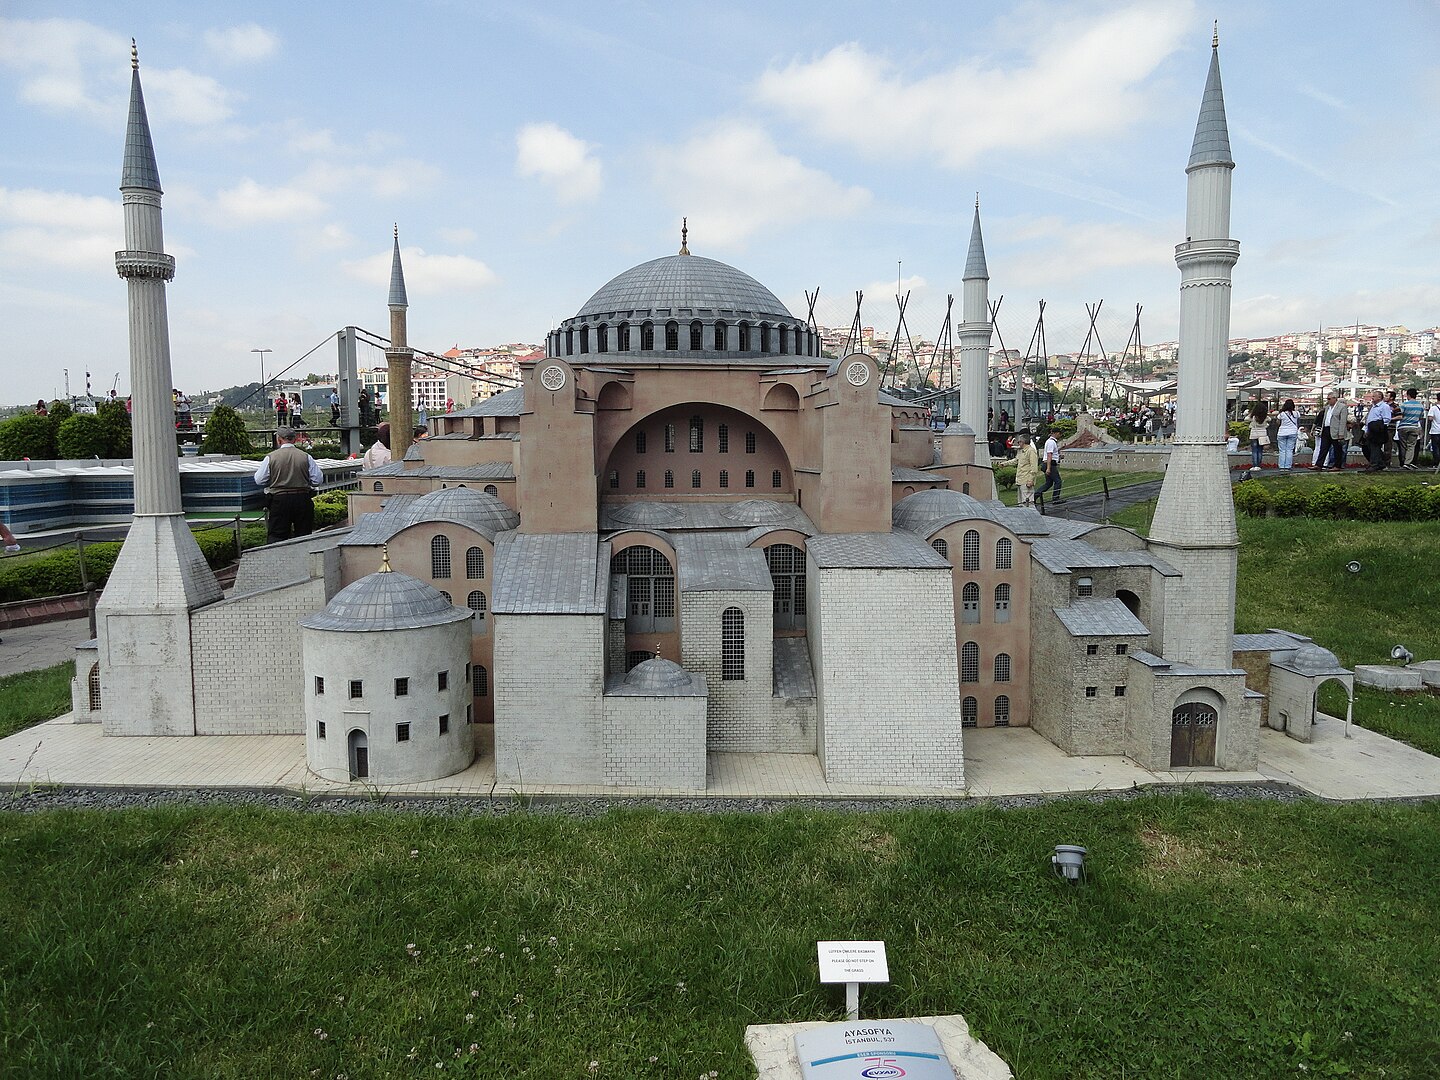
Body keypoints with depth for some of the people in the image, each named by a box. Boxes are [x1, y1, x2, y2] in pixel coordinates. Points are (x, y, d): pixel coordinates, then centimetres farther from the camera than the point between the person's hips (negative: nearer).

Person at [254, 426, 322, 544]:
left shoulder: (271, 457, -2)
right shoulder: (305, 457, 0)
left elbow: (259, 480, 2)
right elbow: (318, 480, 2)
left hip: (279, 500, -1)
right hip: (303, 501, 1)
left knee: (275, 535, 3)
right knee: (304, 534, 9)